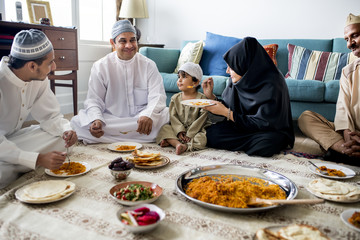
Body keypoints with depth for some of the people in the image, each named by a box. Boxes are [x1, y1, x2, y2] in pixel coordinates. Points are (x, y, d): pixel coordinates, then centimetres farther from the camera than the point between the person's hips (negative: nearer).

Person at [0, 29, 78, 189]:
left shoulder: (39, 79, -8)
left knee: (63, 138, -13)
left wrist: (66, 130, -21)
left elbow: (50, 115, 1)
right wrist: (38, 159, -36)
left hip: (13, 138, 7)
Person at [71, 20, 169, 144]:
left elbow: (157, 96, -7)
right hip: (110, 119, 1)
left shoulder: (148, 65, 3)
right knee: (77, 122, -25)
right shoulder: (100, 67, 3)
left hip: (141, 118, 0)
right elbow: (93, 100, 0)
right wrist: (96, 120, -23)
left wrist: (148, 115, -30)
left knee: (165, 113, -28)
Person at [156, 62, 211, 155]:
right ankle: (178, 144, -40)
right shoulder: (175, 98, 7)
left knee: (202, 138, -30)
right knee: (165, 128, -17)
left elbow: (201, 119, -11)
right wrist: (179, 131, -19)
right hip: (178, 129, 3)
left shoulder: (202, 99, -4)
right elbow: (173, 116, -1)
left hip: (195, 130, -3)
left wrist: (189, 135, -19)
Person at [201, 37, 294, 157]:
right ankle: (256, 143, -5)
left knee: (267, 143, -39)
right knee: (211, 133, -19)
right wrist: (211, 96, -9)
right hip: (242, 127, 5)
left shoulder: (272, 85, -23)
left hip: (271, 131, -5)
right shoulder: (236, 80, -3)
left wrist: (227, 113, -23)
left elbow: (263, 123, -23)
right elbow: (226, 108, 7)